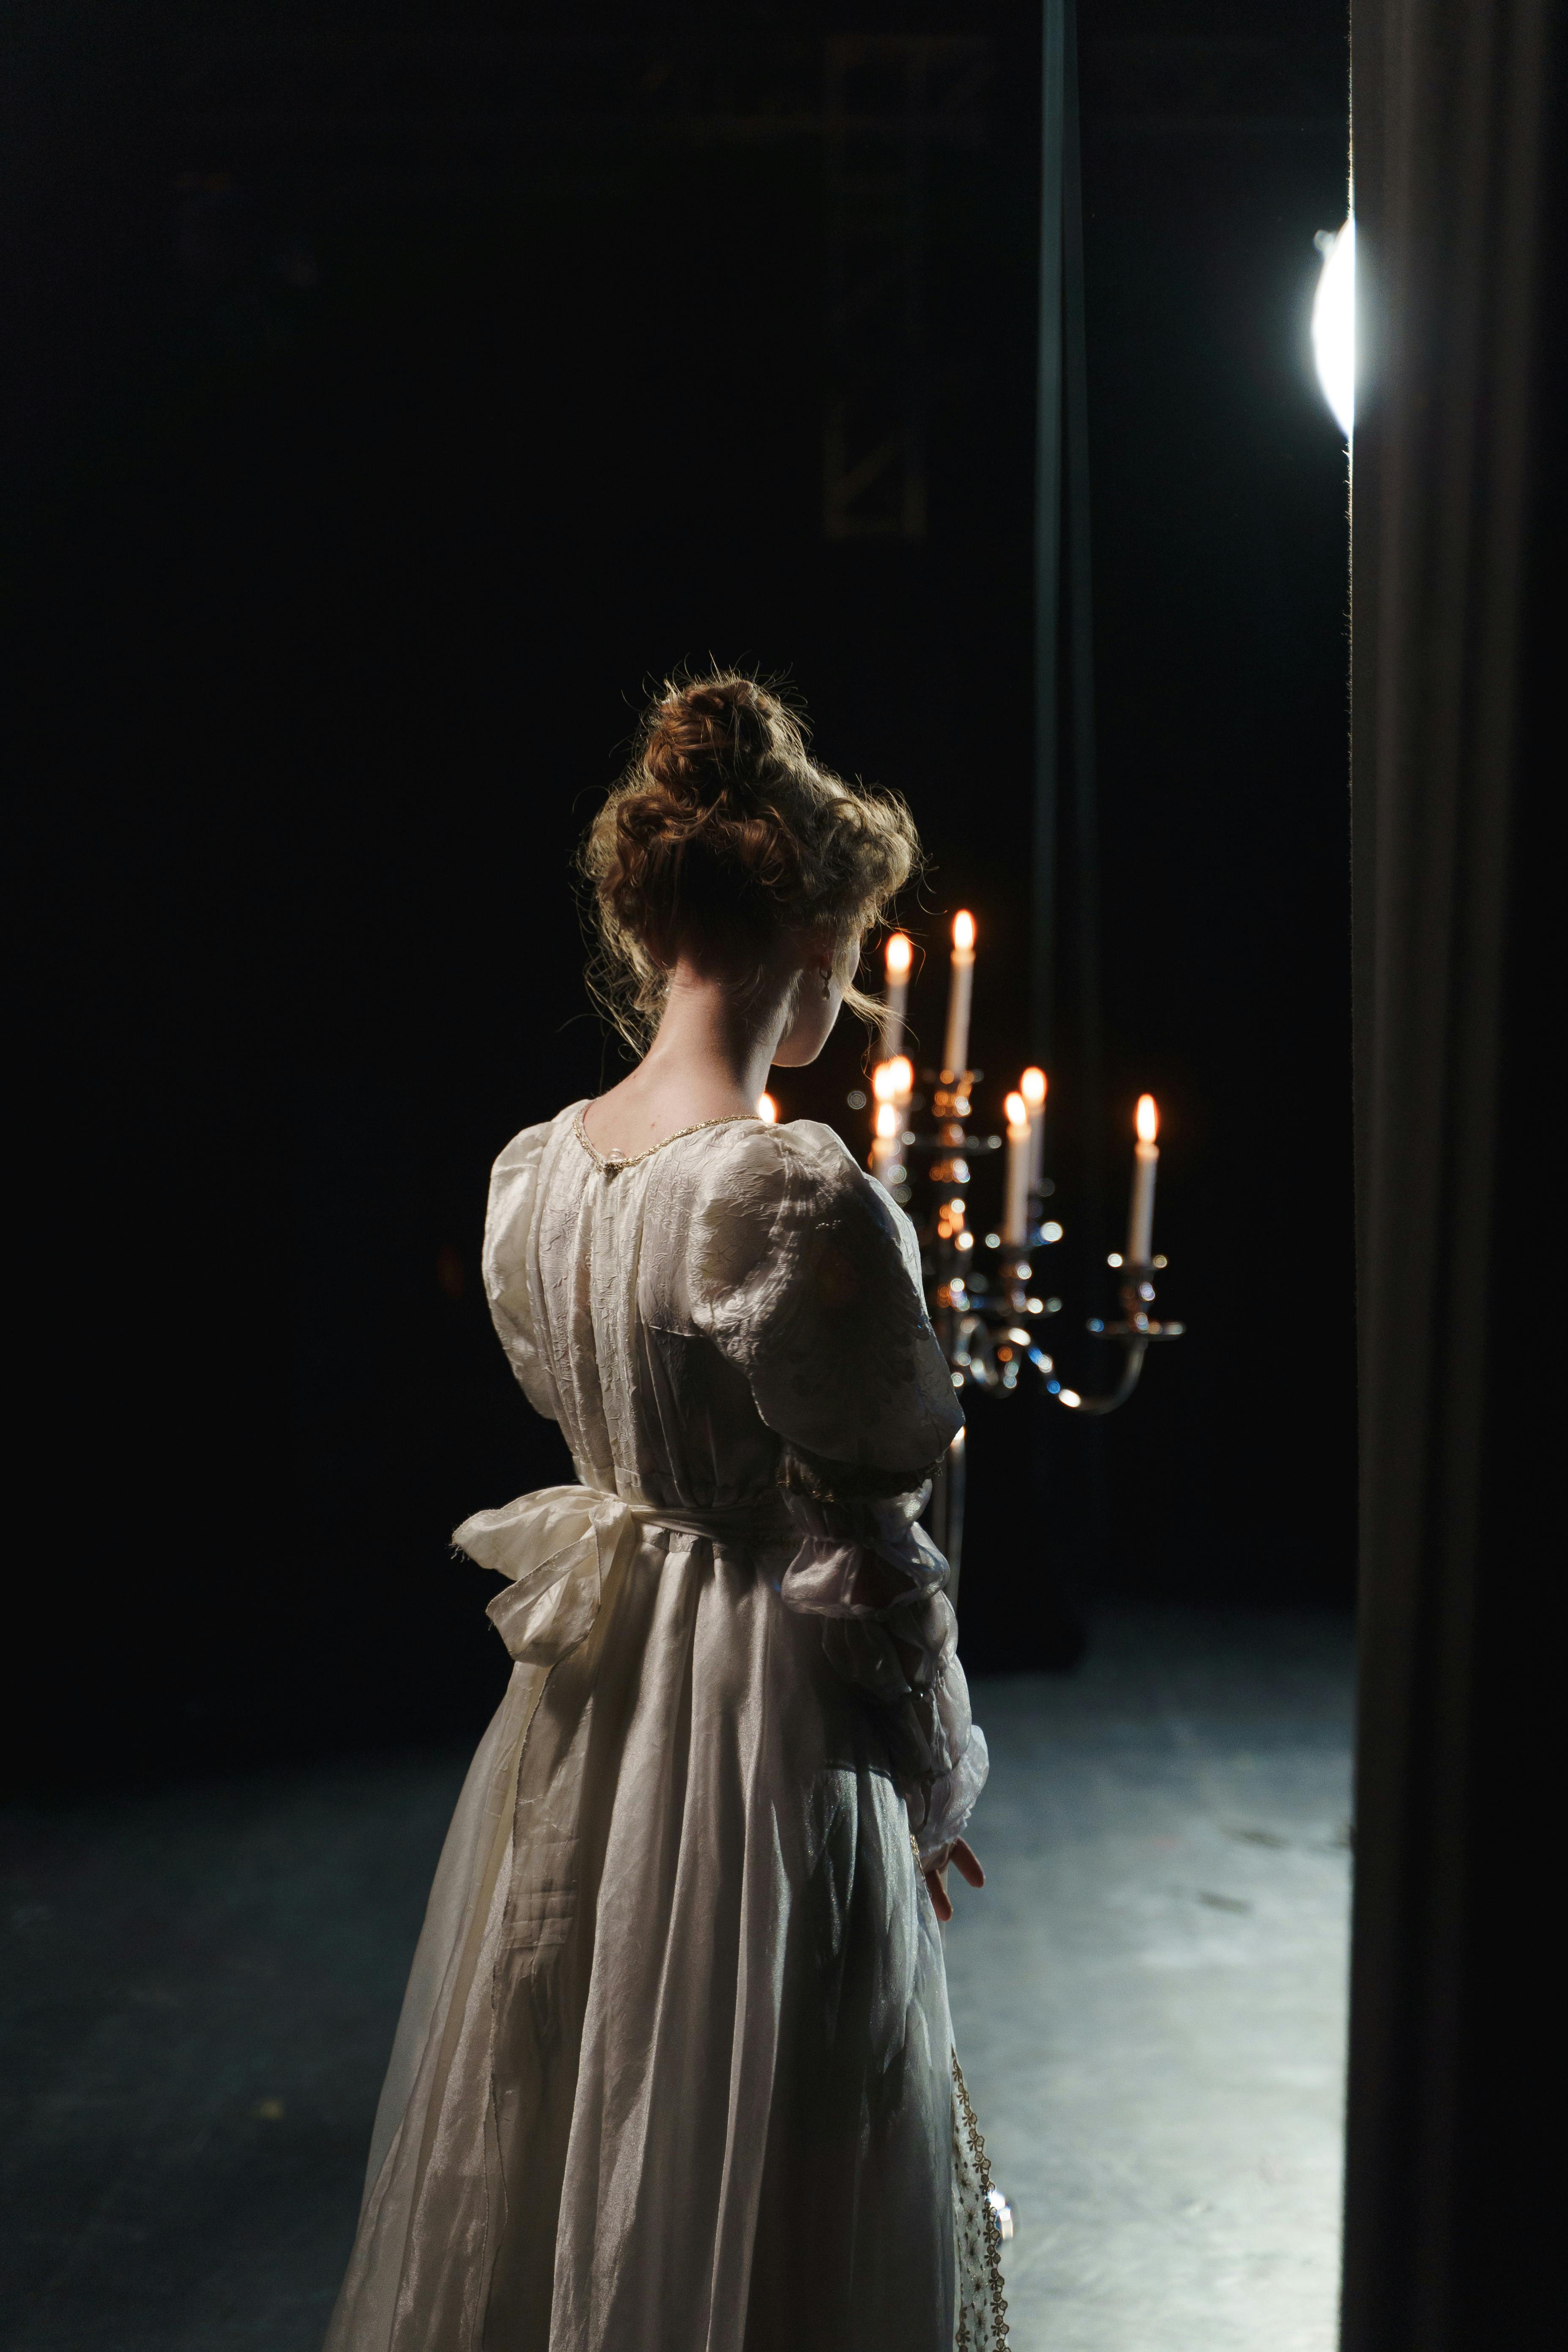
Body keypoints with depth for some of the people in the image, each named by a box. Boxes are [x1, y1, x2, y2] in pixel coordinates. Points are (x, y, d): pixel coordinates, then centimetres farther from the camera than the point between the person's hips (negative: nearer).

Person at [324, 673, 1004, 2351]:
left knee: (553, 2170, 23)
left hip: (574, 1732, 7)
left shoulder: (528, 1173, 0)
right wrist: (937, 1793, -3)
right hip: (767, 1737, -7)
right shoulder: (801, 1198, -23)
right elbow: (864, 1551, -18)